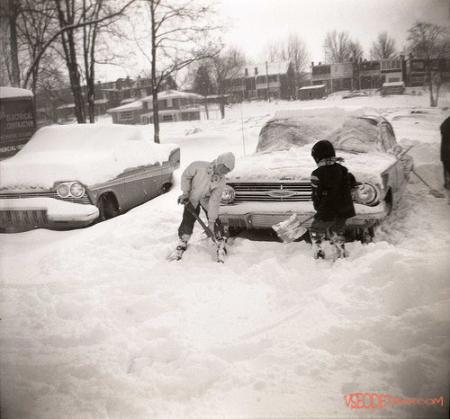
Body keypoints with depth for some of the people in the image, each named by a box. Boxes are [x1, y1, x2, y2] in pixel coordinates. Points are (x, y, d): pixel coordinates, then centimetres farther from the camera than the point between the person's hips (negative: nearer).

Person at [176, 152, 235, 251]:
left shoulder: (221, 181, -25)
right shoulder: (199, 166, -31)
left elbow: (214, 201, -24)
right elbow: (186, 176, -14)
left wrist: (211, 221, -24)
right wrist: (185, 193, -14)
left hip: (206, 200, 1)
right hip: (192, 198, -1)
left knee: (215, 221, -5)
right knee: (188, 220, -4)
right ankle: (183, 241, 16)